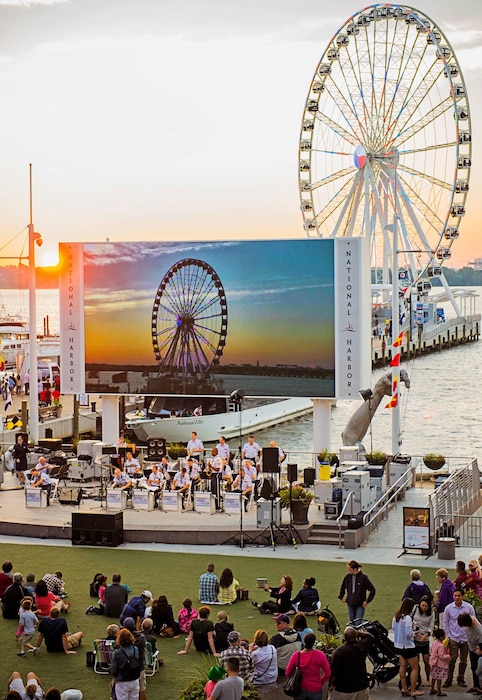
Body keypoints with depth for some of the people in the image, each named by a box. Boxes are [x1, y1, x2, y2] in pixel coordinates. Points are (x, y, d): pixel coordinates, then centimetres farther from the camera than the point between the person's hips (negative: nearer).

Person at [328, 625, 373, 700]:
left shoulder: (339, 651, -23)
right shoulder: (362, 646, -8)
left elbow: (334, 671, -18)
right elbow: (370, 637, 16)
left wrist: (331, 684, -3)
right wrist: (358, 632, 5)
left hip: (344, 688, -5)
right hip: (362, 686, 5)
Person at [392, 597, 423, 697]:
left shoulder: (395, 616, 2)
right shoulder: (407, 618, -22)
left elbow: (393, 628, 15)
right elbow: (409, 634, -23)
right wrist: (414, 633, -4)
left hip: (398, 645, 8)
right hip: (408, 646, -8)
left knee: (403, 666, 16)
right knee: (415, 668, 2)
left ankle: (404, 688, 20)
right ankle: (413, 690, 2)